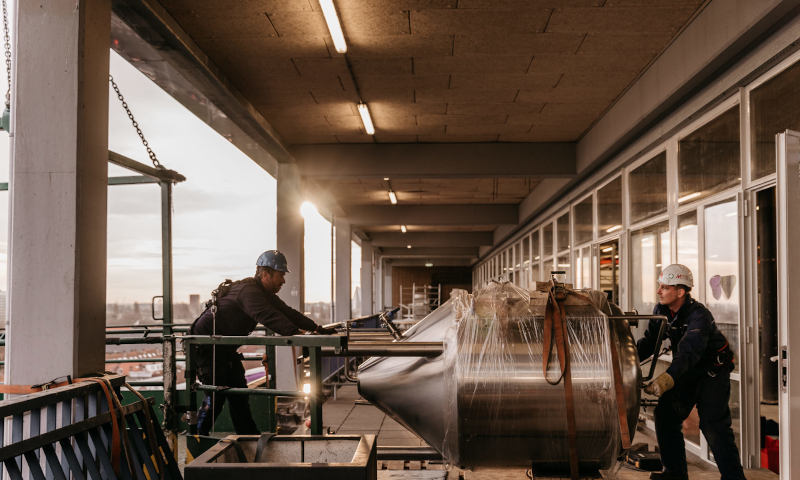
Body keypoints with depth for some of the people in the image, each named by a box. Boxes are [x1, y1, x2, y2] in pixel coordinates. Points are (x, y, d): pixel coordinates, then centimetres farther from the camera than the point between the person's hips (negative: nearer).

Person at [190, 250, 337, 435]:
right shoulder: (248, 291, -27)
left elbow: (287, 312, 5)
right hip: (206, 346, -10)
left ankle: (249, 436, 15)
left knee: (239, 392, 9)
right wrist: (297, 333, -49)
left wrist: (318, 328, -3)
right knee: (216, 395, -10)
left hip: (226, 348, 10)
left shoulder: (265, 293, 7)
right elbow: (270, 317, -40)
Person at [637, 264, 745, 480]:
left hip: (712, 371, -8)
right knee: (665, 414, 3)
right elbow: (649, 341, -1)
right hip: (686, 372, 8)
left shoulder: (699, 315, -30)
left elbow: (688, 352, -44)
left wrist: (667, 379, -57)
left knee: (713, 424, -16)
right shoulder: (661, 311, -6)